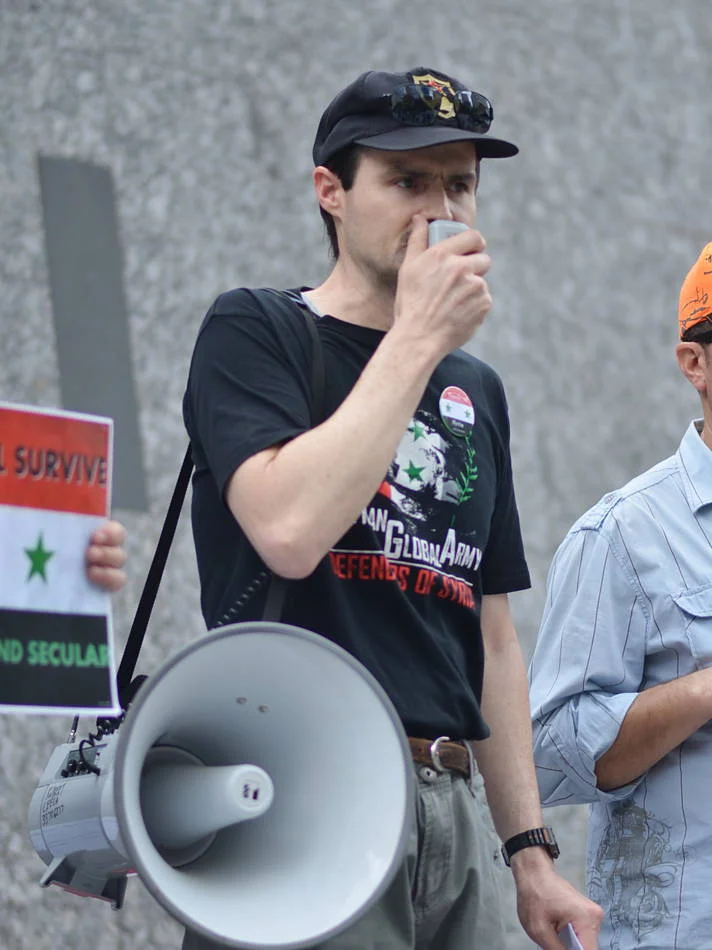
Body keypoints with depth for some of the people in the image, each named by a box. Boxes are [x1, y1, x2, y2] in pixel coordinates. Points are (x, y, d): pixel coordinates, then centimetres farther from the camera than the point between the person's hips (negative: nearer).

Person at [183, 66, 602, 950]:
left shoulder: (476, 389, 19)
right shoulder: (254, 331, 0)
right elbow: (290, 530, -19)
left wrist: (531, 853, 15)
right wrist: (419, 337, -11)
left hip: (454, 805, 6)